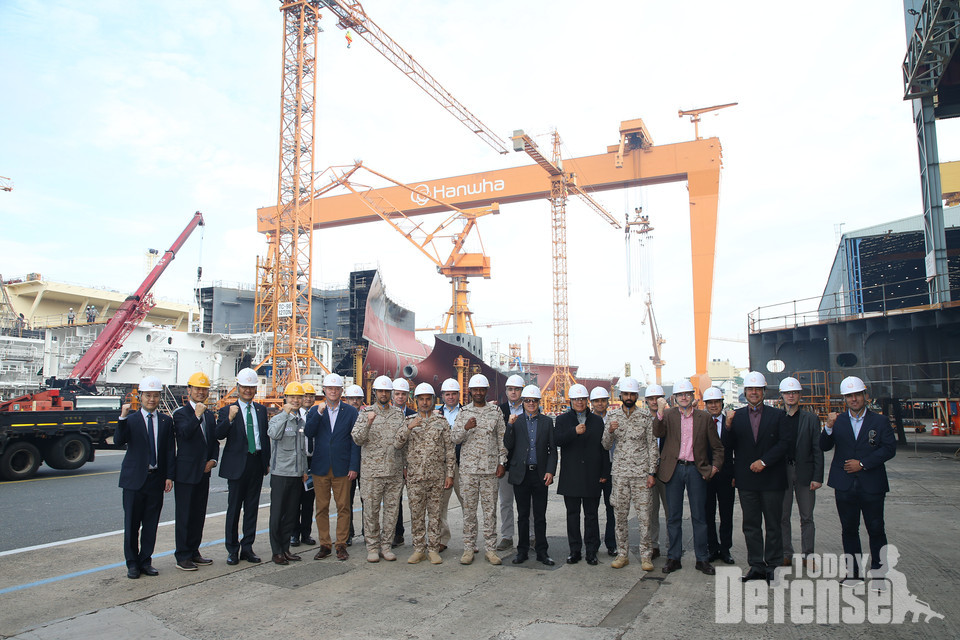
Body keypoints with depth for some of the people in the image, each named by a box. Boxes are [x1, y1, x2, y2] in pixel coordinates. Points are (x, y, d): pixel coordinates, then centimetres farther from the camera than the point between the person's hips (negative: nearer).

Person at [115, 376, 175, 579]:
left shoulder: (166, 421, 6)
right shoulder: (131, 420, 0)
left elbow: (170, 450, 6)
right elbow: (118, 441, -17)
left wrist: (169, 476, 0)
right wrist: (122, 418, -28)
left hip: (156, 479, 2)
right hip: (135, 478, -2)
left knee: (151, 523, 8)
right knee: (132, 524, 6)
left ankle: (145, 561, 20)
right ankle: (132, 563, 18)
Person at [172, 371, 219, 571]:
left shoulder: (210, 415, 12)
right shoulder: (180, 414, -6)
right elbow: (185, 433, -24)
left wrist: (213, 460, 3)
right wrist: (197, 416, -30)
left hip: (204, 473, 6)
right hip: (186, 473, -6)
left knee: (199, 515, 12)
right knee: (184, 516, 0)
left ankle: (193, 552, 22)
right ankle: (182, 556, 9)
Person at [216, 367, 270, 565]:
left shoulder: (261, 410, 11)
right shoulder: (227, 410, -2)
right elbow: (219, 434, -16)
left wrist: (267, 461, 11)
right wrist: (230, 418, -32)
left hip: (257, 463, 4)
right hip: (237, 464, -4)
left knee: (252, 507, 10)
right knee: (234, 508, 4)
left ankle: (247, 547, 19)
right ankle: (232, 550, 15)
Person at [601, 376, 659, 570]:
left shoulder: (646, 415, 0)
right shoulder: (613, 416, 6)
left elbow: (652, 445, 1)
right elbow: (606, 445, 7)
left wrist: (652, 472, -5)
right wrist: (610, 431, -14)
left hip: (641, 472, -2)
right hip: (620, 472, 2)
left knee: (644, 515, -1)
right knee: (620, 515, 7)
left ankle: (645, 555, 11)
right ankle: (622, 554, 18)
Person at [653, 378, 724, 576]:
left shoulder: (704, 417, 5)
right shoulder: (668, 415, 3)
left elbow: (717, 447, 10)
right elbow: (658, 433, -14)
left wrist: (715, 466, -2)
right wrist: (660, 412, -26)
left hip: (696, 470, 0)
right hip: (674, 470, 0)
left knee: (698, 516, 6)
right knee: (674, 516, 8)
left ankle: (702, 559, 17)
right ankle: (673, 558, 17)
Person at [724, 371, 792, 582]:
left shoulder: (777, 415, 2)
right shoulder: (736, 416, 6)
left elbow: (785, 442, -6)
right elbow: (730, 446, 2)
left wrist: (764, 461, -15)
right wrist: (728, 427, -16)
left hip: (771, 478, -2)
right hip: (747, 479, 2)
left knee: (773, 525, 6)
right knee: (751, 525, 7)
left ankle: (773, 566, 17)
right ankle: (756, 566, 16)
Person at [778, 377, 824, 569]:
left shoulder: (811, 419, 4)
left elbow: (817, 450, 1)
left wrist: (817, 477, -5)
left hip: (804, 472, 0)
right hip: (782, 472, 0)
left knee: (807, 517, 7)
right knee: (783, 517, 6)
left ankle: (807, 554, 17)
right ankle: (786, 554, 17)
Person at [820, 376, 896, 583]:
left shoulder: (880, 421, 3)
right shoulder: (838, 421, 6)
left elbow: (889, 448, -5)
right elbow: (824, 447, -1)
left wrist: (863, 463, -12)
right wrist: (828, 428, -20)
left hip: (872, 485, -1)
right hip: (845, 485, 2)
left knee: (876, 529, 5)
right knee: (849, 529, 8)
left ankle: (877, 568, 20)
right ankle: (854, 570, 19)